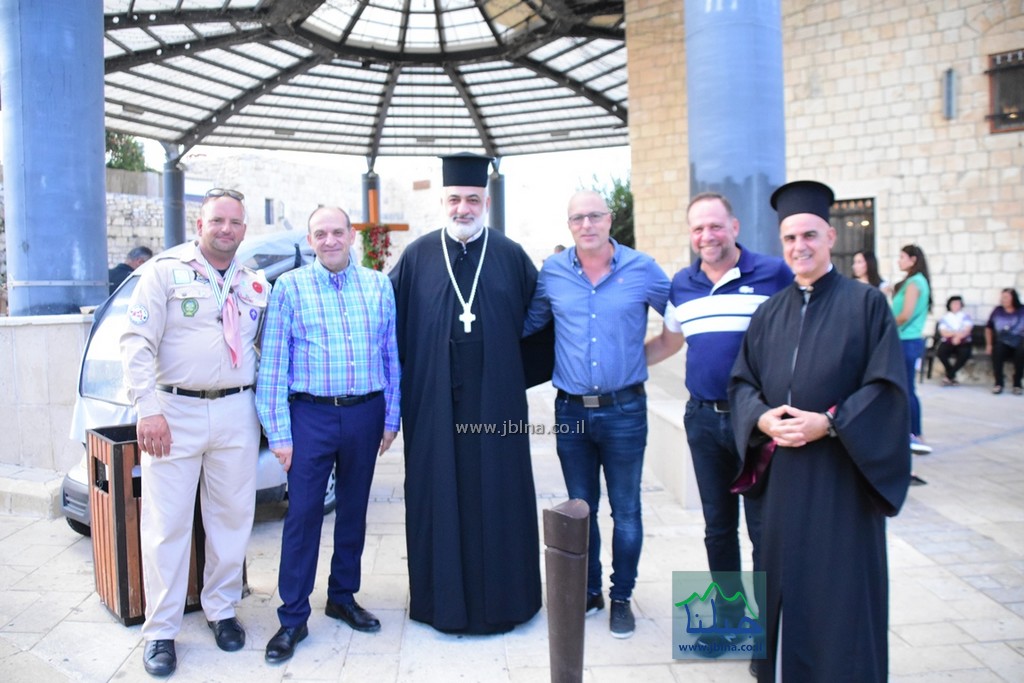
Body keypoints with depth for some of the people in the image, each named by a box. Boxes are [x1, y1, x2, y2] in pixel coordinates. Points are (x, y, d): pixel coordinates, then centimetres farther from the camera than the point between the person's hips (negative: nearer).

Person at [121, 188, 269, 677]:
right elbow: (137, 342, -6)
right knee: (166, 524, 2)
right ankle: (160, 631, 15)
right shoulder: (166, 272, 0)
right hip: (175, 411, -3)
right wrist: (148, 409, -14)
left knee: (232, 517, 10)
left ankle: (221, 610, 28)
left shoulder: (256, 285, 12)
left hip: (236, 412, 4)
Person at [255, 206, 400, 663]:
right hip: (311, 414, -2)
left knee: (354, 509, 14)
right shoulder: (290, 287, -1)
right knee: (303, 514, 0)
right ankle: (293, 617, 14)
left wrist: (390, 419, 5)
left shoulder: (378, 286, 6)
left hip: (365, 414, 3)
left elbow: (392, 356, 8)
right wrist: (279, 433, -6)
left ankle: (343, 597, 32)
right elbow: (272, 364, -2)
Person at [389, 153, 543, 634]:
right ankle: (442, 597, 23)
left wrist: (520, 374, 4)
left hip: (495, 400, 0)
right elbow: (392, 323, 5)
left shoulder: (512, 257, 5)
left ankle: (501, 596, 24)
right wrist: (403, 384, 1)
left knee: (497, 496, 8)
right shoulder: (417, 257, 4)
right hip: (433, 401, 0)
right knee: (437, 497, 7)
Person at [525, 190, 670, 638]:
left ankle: (621, 597, 26)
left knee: (626, 511, 8)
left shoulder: (642, 269, -3)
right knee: (580, 508, 15)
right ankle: (588, 591, 32)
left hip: (624, 410, -1)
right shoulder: (552, 272, 1)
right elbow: (528, 324, 14)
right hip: (570, 410, 2)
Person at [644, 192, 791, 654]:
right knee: (717, 525, 15)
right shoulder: (681, 285, 8)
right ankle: (729, 613, 32)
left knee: (763, 527, 4)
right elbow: (668, 342, 21)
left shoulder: (775, 274, -5)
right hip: (703, 419, 4)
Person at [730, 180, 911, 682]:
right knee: (784, 578, 12)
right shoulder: (769, 313, 11)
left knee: (841, 585, 2)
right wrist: (762, 417, -11)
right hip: (783, 470, 4)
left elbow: (886, 386, -8)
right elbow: (741, 381, 9)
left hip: (842, 470, -4)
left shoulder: (866, 304, -2)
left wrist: (828, 423, -18)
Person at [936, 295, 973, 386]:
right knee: (940, 352, -34)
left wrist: (958, 337, -21)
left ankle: (949, 376, -22)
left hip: (963, 342, 0)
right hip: (947, 342, 0)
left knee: (965, 353, -36)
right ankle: (952, 377, -14)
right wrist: (957, 333, -15)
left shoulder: (966, 316, 10)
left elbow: (967, 331, -4)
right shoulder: (944, 318, 9)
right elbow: (944, 333, -4)